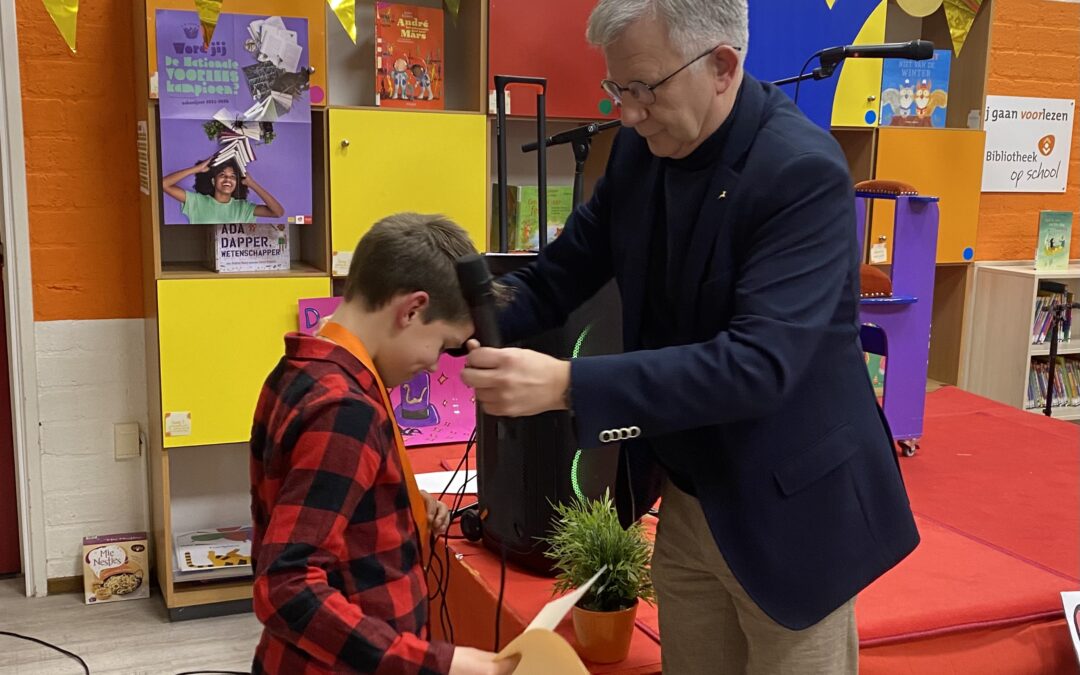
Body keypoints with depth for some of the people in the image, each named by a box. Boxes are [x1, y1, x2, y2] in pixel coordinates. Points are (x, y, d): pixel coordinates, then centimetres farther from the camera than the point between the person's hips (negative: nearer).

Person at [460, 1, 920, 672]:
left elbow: (759, 364, -32)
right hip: (685, 499, 6)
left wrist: (566, 385, -38)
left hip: (788, 509, -6)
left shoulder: (804, 172, -24)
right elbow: (560, 275, 3)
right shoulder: (642, 149, -3)